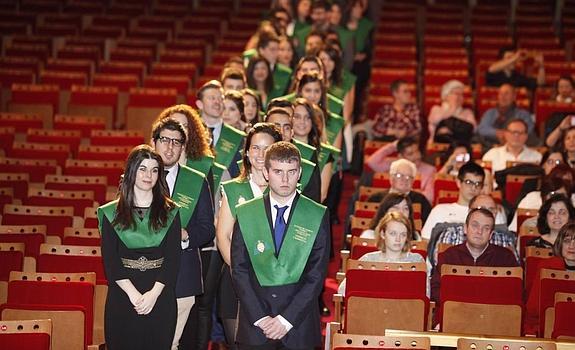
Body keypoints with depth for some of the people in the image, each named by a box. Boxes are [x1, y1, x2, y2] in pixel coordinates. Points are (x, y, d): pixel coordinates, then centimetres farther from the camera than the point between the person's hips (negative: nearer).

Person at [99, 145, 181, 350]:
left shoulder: (170, 213, 6)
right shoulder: (112, 213, 4)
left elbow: (173, 257, 0)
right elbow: (110, 260, -2)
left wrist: (154, 293, -13)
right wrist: (133, 293, -14)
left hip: (160, 297, 1)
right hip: (123, 297, 0)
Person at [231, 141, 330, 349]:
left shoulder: (317, 216, 1)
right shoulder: (245, 213, 5)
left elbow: (316, 275, -3)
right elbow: (239, 270, 1)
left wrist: (286, 319, -9)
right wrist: (260, 317, -8)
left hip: (299, 327, -1)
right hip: (254, 326, 1)